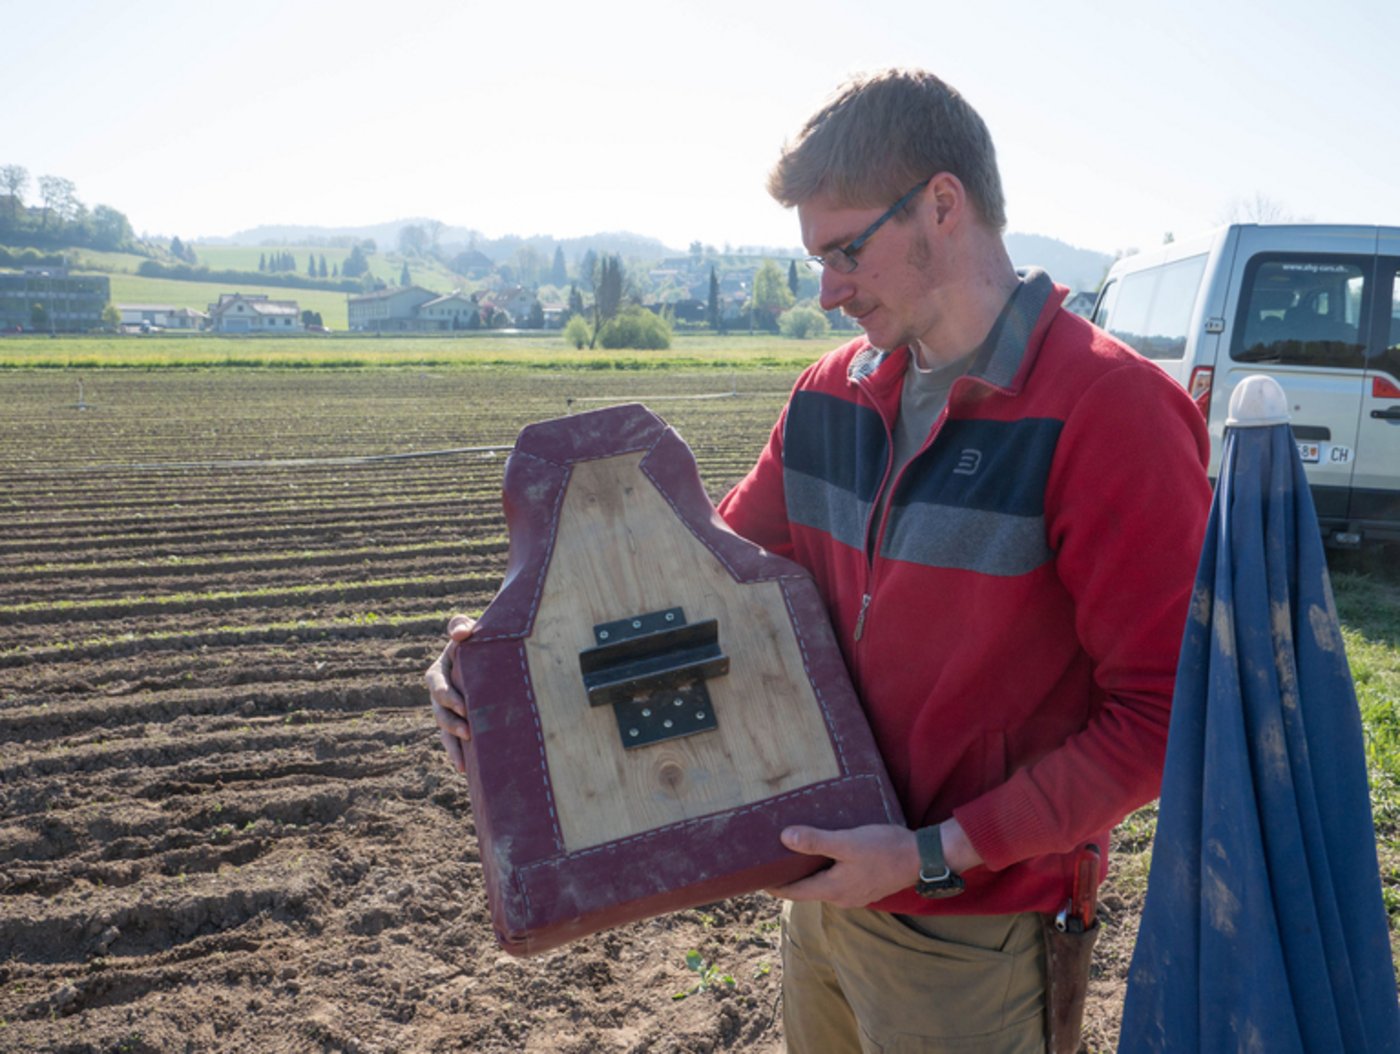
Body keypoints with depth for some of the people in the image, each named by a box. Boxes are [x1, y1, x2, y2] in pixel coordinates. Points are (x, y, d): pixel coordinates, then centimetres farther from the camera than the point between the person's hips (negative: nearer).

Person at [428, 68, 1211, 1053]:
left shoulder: (1109, 410, -19)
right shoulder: (830, 396, 1)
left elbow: (1162, 715, -19)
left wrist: (936, 856, -20)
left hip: (968, 932, -5)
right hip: (824, 887, 6)